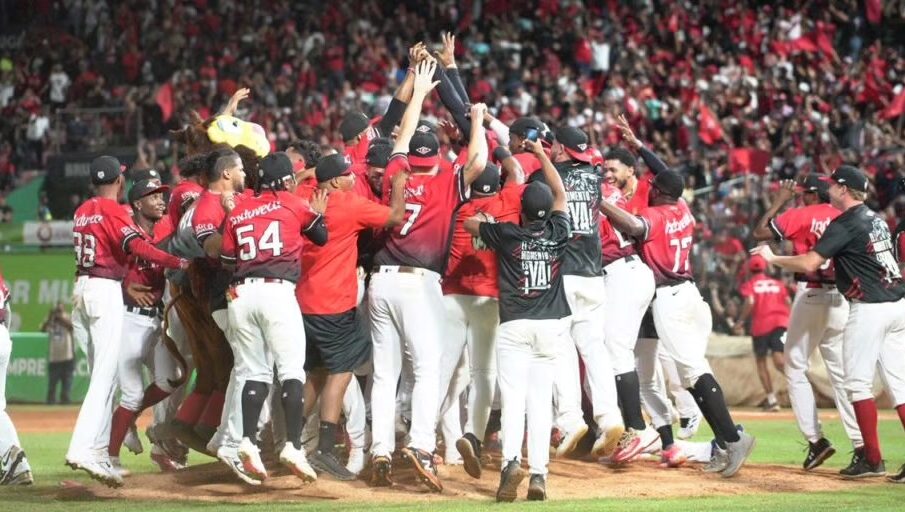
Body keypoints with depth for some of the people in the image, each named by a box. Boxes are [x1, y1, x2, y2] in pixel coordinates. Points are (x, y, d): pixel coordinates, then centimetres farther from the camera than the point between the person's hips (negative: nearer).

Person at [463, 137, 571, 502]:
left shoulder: (506, 235, -3)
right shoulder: (558, 232, 3)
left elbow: (468, 223, 13)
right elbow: (560, 192, 21)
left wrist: (488, 221, 31)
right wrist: (542, 155, 29)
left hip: (515, 326, -2)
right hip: (551, 325, 2)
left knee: (513, 399, -7)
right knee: (540, 400, 6)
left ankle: (511, 461, -27)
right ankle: (539, 474, 0)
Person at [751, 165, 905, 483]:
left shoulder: (845, 224, -11)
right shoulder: (875, 219, 16)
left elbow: (809, 264, -17)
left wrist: (772, 258, -4)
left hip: (869, 309, -8)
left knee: (858, 383, -1)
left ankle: (872, 459, -2)